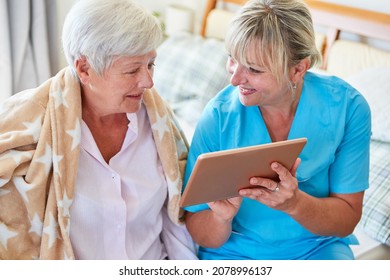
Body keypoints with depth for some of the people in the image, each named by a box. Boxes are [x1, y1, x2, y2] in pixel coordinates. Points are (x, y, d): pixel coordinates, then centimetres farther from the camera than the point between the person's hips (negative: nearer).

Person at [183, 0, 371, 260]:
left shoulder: (347, 107, -14)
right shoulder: (218, 118, -16)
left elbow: (347, 220, -8)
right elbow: (200, 235, -8)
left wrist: (294, 203, -27)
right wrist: (221, 218, -31)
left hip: (318, 248, 0)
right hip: (235, 252, 1)